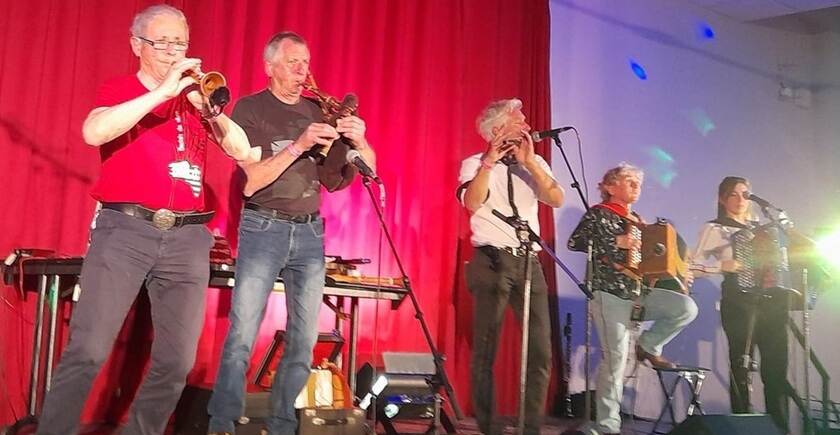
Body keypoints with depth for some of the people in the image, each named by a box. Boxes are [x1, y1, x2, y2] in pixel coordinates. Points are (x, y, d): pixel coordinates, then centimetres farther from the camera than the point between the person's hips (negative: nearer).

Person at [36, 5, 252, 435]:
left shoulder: (195, 97, 17)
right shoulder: (118, 90, 8)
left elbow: (243, 152, 7)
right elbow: (93, 132, -15)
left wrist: (208, 106, -8)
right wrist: (163, 91, -17)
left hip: (188, 237, 3)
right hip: (125, 230, -3)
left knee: (177, 359, 1)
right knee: (88, 350, -9)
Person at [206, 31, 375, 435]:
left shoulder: (321, 112, 10)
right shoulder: (250, 108, 0)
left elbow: (367, 170, 9)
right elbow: (252, 180, -10)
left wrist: (359, 142, -13)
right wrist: (299, 145, -21)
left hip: (310, 231, 4)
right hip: (263, 227, -4)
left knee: (304, 338, 3)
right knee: (242, 335, -7)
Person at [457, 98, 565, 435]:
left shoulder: (535, 163, 14)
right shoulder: (475, 164, 4)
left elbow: (557, 199, -2)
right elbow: (472, 203, -14)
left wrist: (529, 162, -7)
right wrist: (490, 161, -14)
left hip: (529, 262, 4)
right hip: (492, 261, -4)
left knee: (541, 351, 1)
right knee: (486, 349, 0)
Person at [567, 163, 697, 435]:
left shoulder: (635, 219, 20)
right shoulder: (598, 214, -1)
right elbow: (574, 242, -15)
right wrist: (616, 241, -20)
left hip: (639, 291, 7)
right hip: (610, 294, -7)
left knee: (687, 308, -13)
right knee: (616, 359, -11)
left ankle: (648, 346, 8)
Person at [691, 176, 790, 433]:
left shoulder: (759, 228, 22)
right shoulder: (716, 229, 5)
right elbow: (696, 265, -4)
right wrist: (723, 265, -18)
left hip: (772, 300, 5)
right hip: (739, 301, -5)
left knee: (776, 368, 2)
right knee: (741, 366, -8)